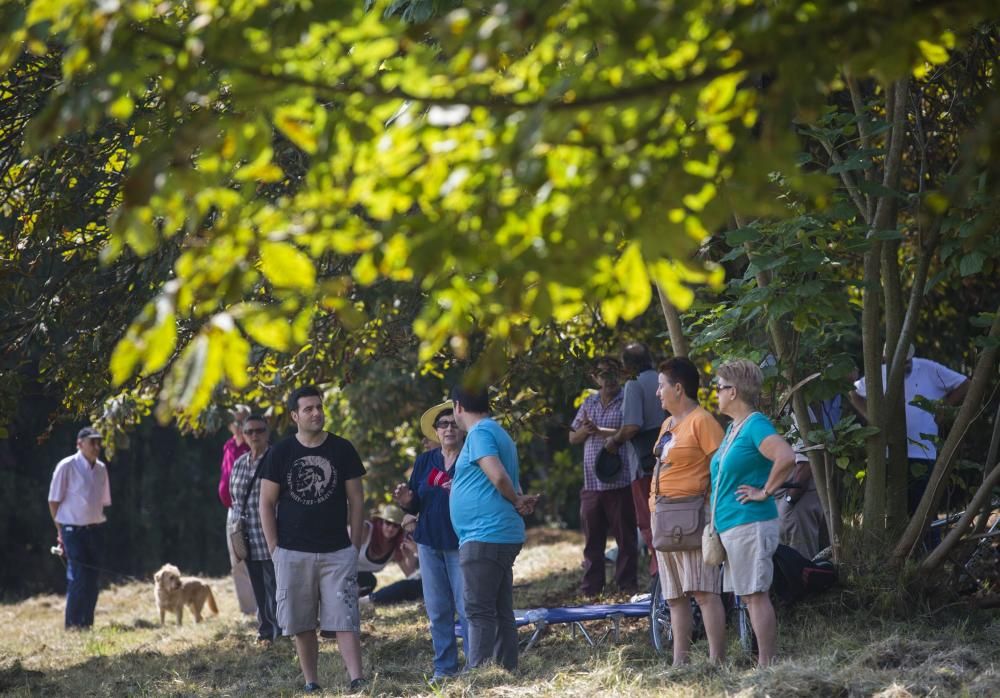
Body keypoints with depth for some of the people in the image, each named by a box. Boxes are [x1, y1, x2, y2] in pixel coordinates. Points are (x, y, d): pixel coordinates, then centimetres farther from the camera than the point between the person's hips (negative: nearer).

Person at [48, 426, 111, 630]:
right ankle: (72, 624, -2)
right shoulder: (67, 466, -9)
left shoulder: (101, 468, 8)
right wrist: (61, 530, -5)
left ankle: (87, 623, 14)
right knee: (78, 578, -9)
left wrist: (99, 523, 9)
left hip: (96, 529, 6)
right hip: (74, 529, -6)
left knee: (93, 578, 6)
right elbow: (54, 500, -6)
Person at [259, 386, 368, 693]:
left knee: (344, 620, -8)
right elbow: (267, 503, 4)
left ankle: (357, 680, -14)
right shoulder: (280, 453, 1)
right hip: (293, 553, 1)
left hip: (337, 552, 0)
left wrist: (355, 545, 1)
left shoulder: (342, 449, 2)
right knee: (302, 625, 4)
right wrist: (274, 549, -2)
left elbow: (356, 500, 6)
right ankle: (310, 684, 12)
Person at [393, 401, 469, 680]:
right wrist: (405, 500, -7)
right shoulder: (425, 461, 11)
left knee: (467, 608, -8)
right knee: (437, 610, 7)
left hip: (461, 544, -5)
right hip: (430, 544, 5)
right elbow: (416, 505, 14)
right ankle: (444, 667, 14)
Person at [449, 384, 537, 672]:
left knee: (479, 612, -11)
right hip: (504, 536, 10)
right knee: (502, 612, 9)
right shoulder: (498, 432, 20)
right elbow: (507, 481, 21)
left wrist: (517, 500, -8)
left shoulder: (479, 433, -11)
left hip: (484, 536, -10)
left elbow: (498, 476, -20)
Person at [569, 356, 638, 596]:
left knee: (625, 536, -1)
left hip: (620, 483, -5)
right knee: (592, 537, 8)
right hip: (592, 483, 5)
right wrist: (584, 430, -4)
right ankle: (590, 588, 12)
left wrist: (599, 431, -16)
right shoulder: (589, 403, 16)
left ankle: (627, 583, 5)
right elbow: (573, 438, 18)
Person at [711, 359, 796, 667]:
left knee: (756, 595, -9)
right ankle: (764, 664, 13)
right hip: (730, 525, 10)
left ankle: (766, 665, -7)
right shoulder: (733, 428, 17)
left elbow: (787, 457, -29)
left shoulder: (756, 425, -12)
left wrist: (765, 492, -19)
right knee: (749, 596, 10)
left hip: (750, 523, -10)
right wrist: (717, 521, 22)